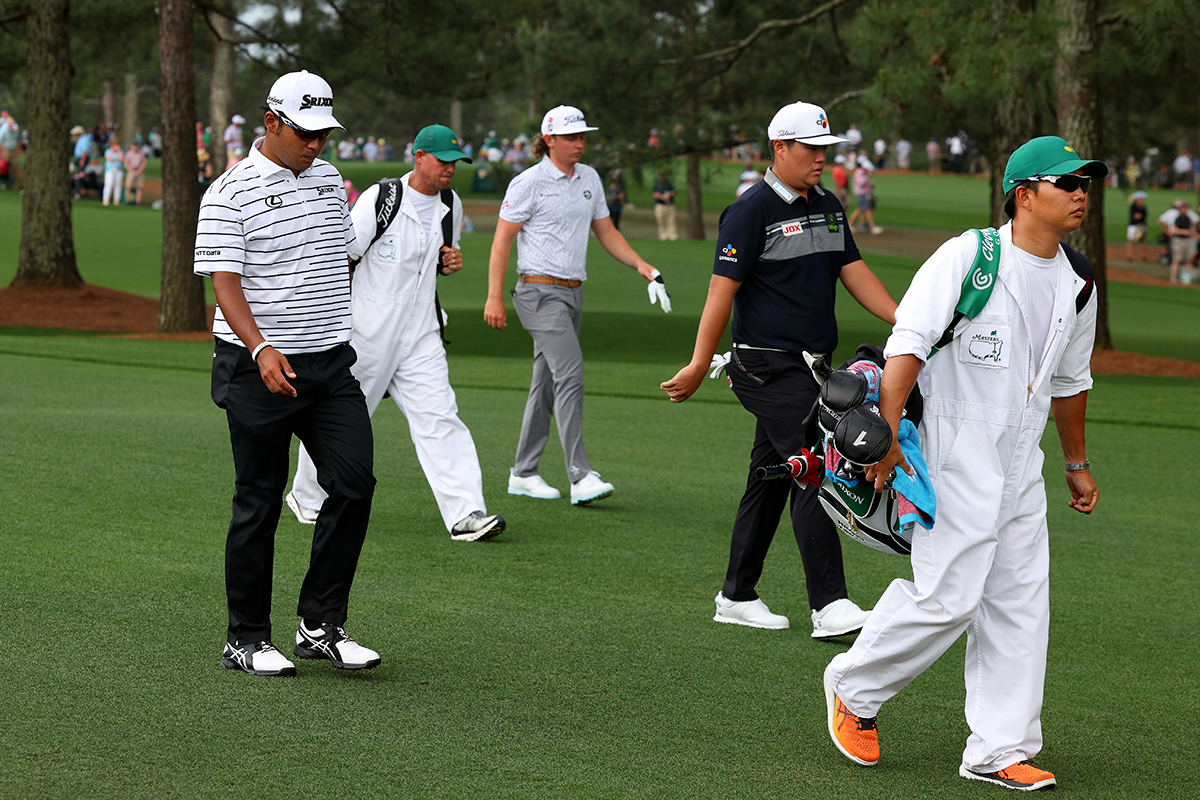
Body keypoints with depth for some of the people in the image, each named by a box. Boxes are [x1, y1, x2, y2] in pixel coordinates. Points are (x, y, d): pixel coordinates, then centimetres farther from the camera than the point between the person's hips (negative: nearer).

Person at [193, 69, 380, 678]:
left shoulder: (327, 177, 12)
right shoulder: (229, 193, -9)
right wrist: (260, 348, -31)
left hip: (331, 363, 6)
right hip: (259, 368, -6)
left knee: (354, 483, -4)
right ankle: (246, 641, 10)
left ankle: (321, 626, 5)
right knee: (259, 503, 0)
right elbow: (224, 280, -17)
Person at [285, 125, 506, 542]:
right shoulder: (380, 199, -12)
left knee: (439, 417, -8)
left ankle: (465, 515, -14)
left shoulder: (451, 207, 7)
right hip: (367, 335, -4)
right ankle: (306, 498, 27)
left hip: (420, 338, 5)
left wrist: (450, 263, 0)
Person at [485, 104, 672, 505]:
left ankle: (523, 474, 17)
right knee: (569, 372, -19)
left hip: (573, 292, 7)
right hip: (540, 291, -7)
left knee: (547, 383, 10)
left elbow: (606, 232, 20)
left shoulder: (590, 179, 13)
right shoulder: (529, 182, -8)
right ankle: (580, 477, -23)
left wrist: (647, 269, 10)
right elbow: (502, 240, -7)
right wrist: (494, 298, -12)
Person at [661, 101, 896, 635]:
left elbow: (854, 272, 13)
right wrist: (699, 365, -14)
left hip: (812, 366, 8)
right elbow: (723, 289, -12)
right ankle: (829, 606, -17)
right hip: (770, 366, -8)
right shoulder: (751, 211, -10)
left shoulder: (828, 208, 15)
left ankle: (737, 597, 20)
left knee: (771, 480, 12)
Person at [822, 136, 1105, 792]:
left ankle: (999, 750, 10)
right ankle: (854, 688, 13)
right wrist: (888, 433, -25)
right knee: (948, 598, -10)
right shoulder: (966, 257, -11)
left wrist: (1077, 464, 31)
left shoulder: (1076, 284, 10)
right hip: (957, 458, -7)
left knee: (1021, 605, 4)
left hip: (1021, 467, 7)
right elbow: (908, 341, -17)